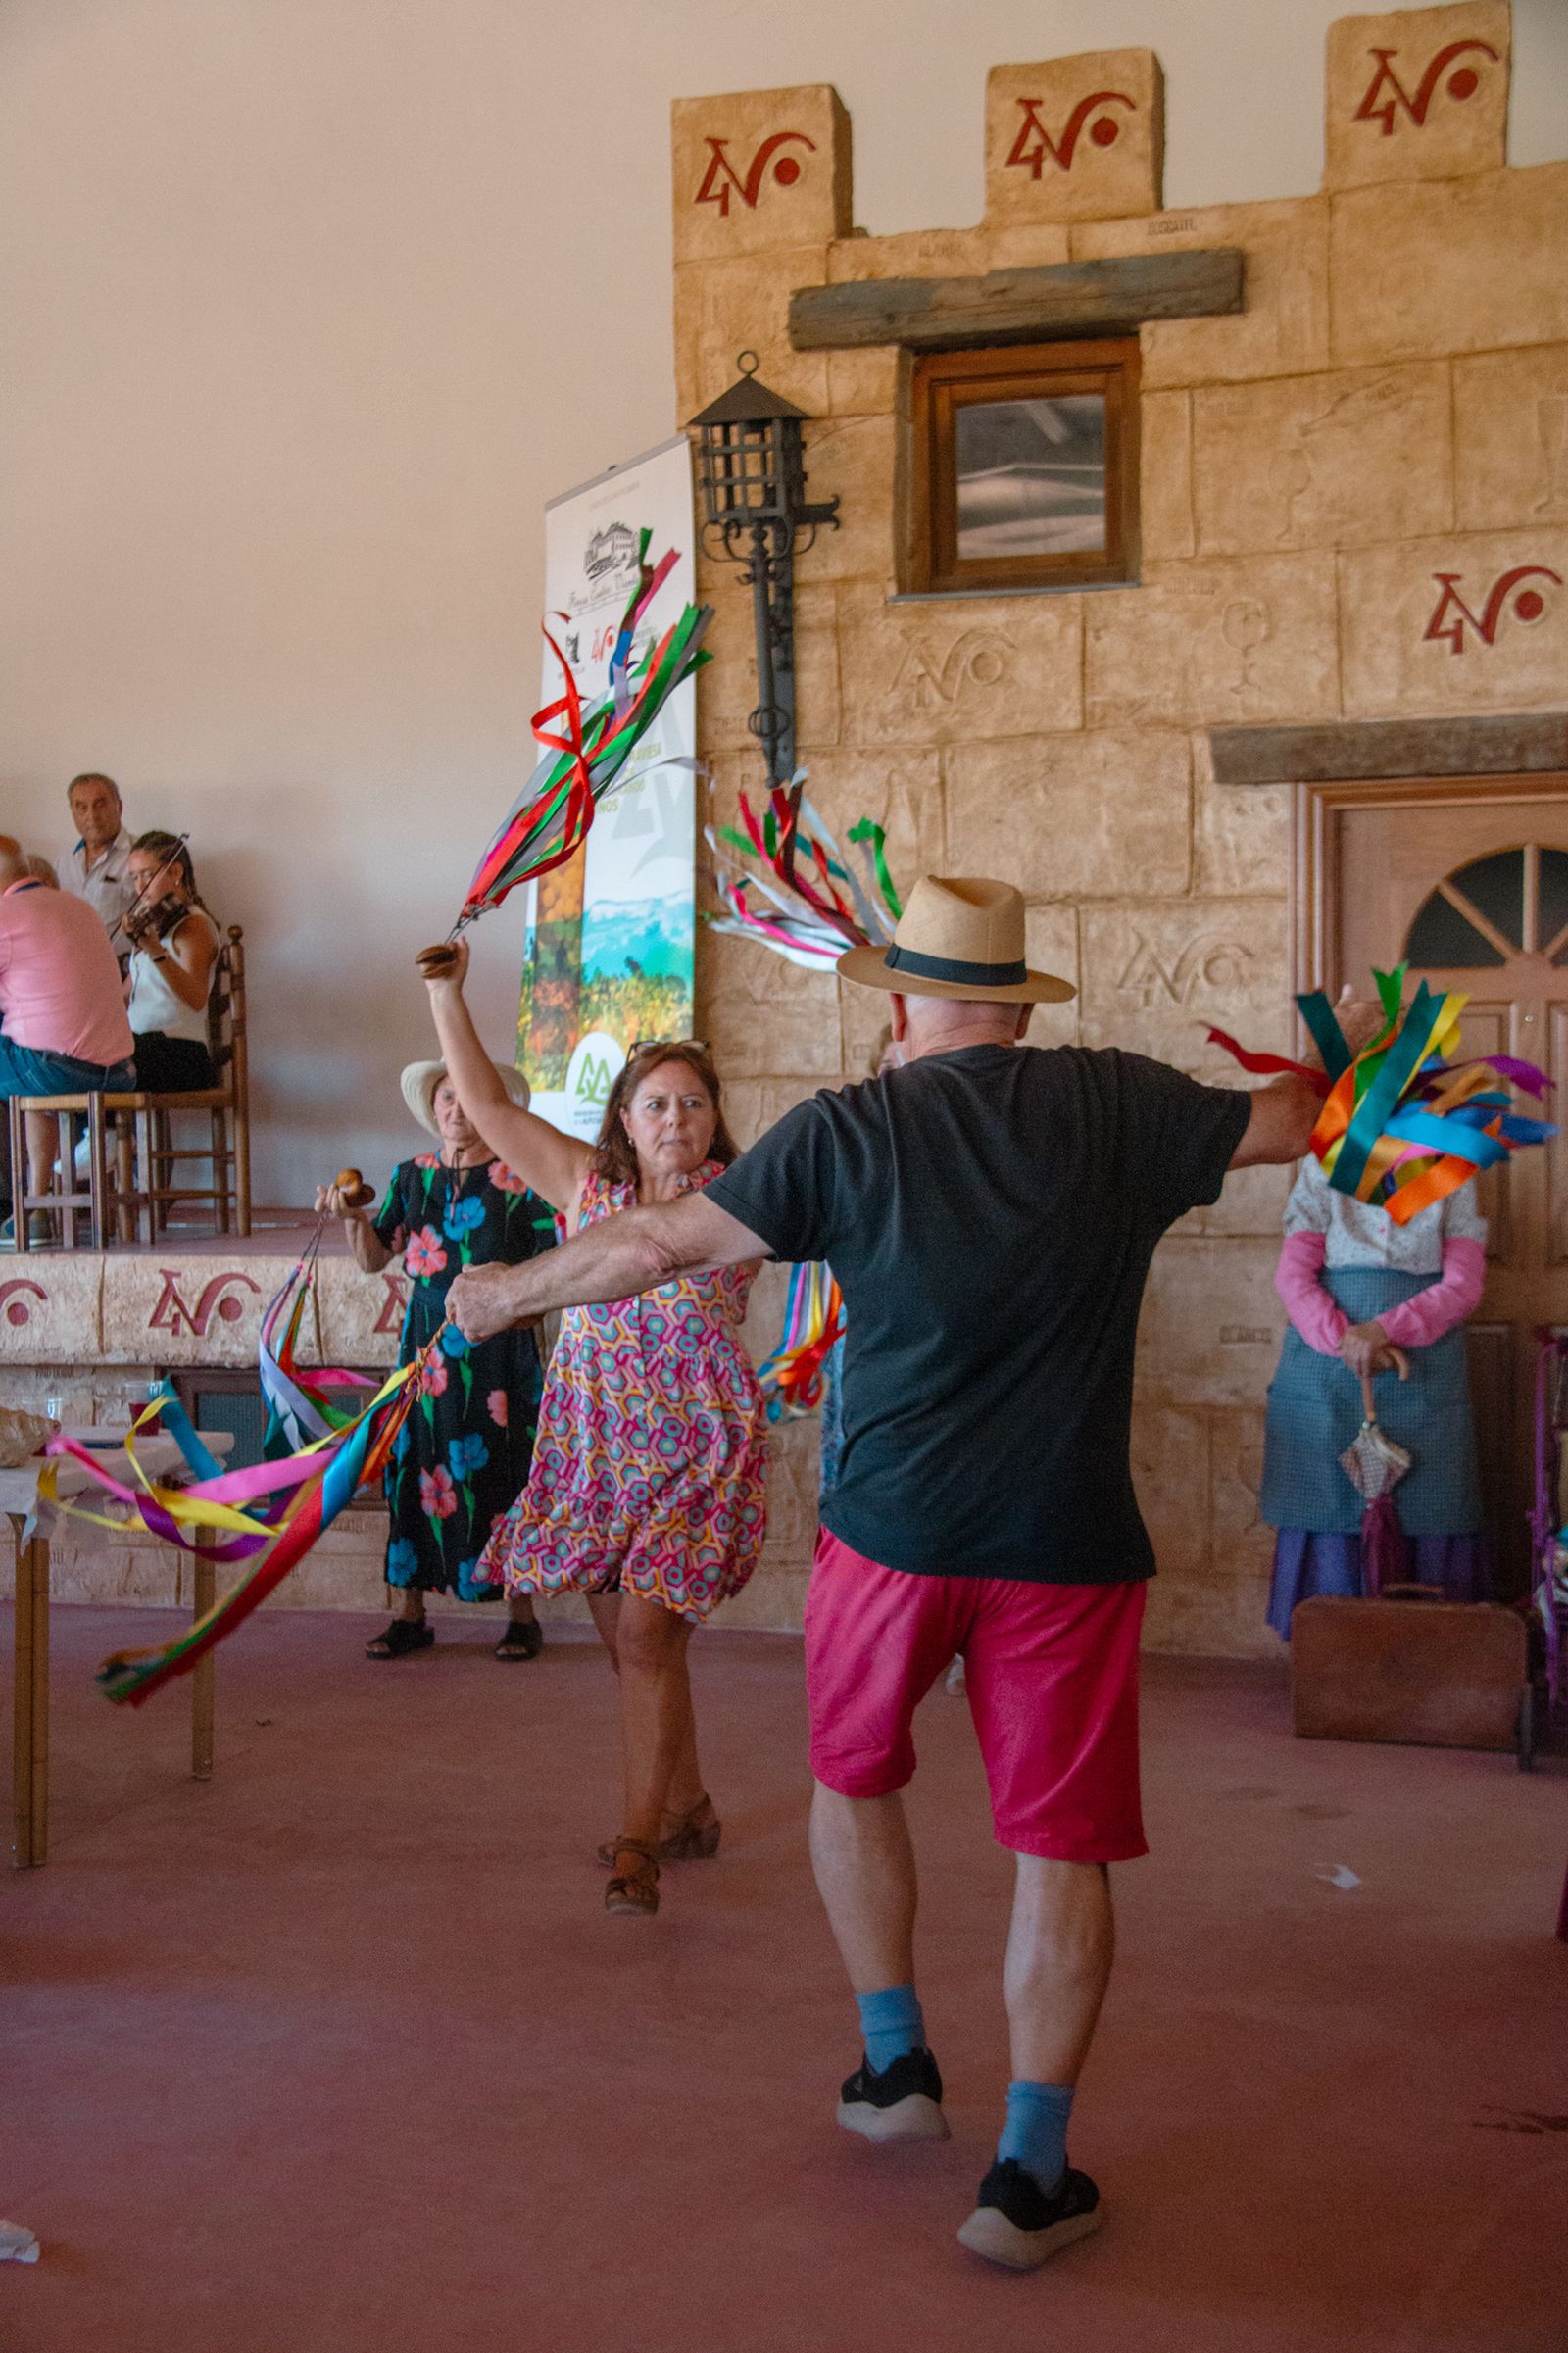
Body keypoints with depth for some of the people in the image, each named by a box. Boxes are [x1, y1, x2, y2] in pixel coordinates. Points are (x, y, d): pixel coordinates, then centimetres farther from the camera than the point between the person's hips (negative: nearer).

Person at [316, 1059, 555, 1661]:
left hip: (499, 1346, -3)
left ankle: (522, 1614, 9)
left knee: (501, 1472, -2)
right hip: (426, 1338, 4)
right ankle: (408, 1614, 11)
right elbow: (375, 1259, 10)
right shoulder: (411, 1176, 10)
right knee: (413, 1466, 2)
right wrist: (353, 1216, -7)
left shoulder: (520, 1180, -2)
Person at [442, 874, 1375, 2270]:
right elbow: (1285, 1123, 13)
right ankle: (1031, 2175, 8)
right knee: (1060, 1842, 7)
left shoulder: (844, 1133, -5)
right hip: (1065, 1546, 0)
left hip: (893, 1530, 0)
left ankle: (898, 2067, 30)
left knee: (853, 1778, 25)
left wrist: (507, 1293, 13)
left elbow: (657, 1245, -2)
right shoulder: (1115, 1106, -2)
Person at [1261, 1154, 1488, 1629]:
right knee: (1328, 1508, 0)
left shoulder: (1452, 1183, 7)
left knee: (1424, 1519, -3)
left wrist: (1385, 1330, -18)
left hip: (1424, 1388, 0)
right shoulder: (1324, 1172, 6)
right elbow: (1293, 1276, -1)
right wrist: (1345, 1341, -17)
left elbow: (1464, 1286, -3)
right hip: (1326, 1382, 0)